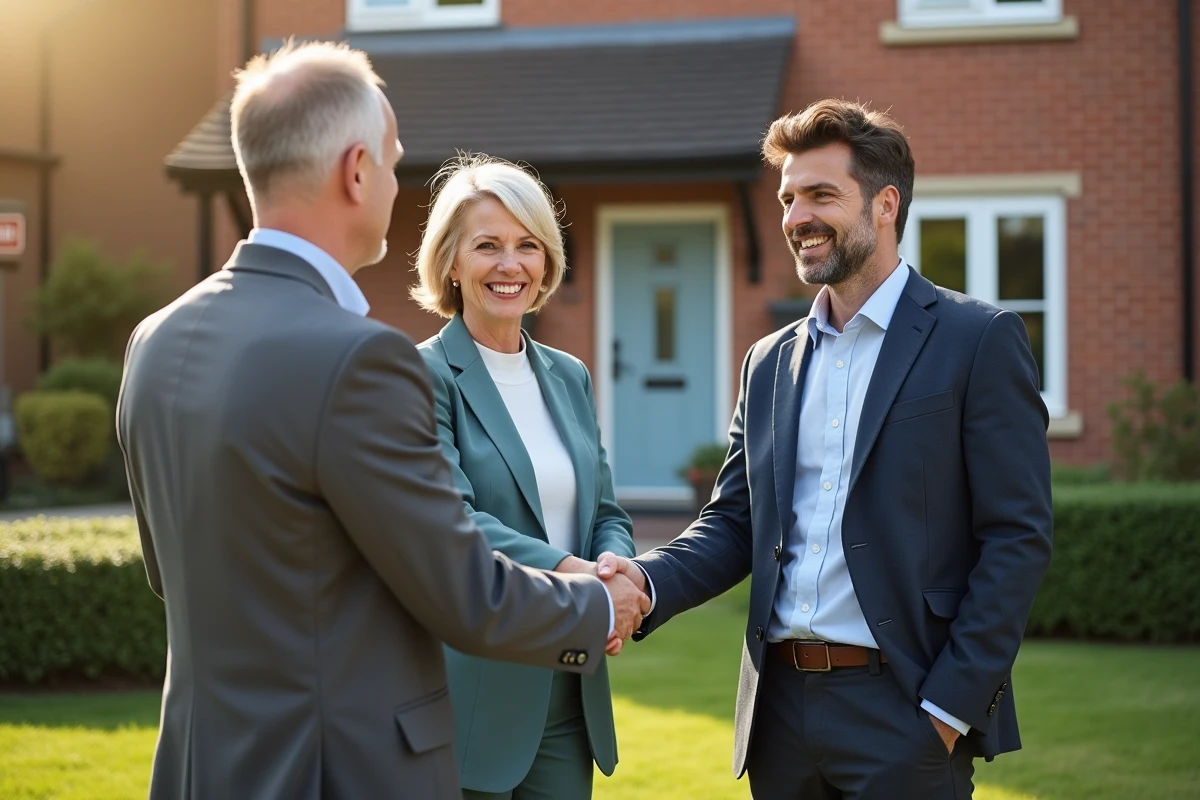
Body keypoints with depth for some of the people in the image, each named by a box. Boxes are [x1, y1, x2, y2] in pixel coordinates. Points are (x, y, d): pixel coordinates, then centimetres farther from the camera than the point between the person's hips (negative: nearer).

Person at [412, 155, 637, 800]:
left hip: (571, 691, 6)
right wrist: (570, 573, -30)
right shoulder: (424, 376, -8)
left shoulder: (569, 377, 13)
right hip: (472, 691, -6)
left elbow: (606, 512, 12)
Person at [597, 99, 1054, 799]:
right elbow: (734, 524, 12)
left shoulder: (979, 340, -4)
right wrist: (646, 583, -8)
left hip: (902, 712, -5)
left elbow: (1018, 538, -8)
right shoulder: (770, 362, 13)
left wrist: (951, 708, -13)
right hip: (780, 708, 5)